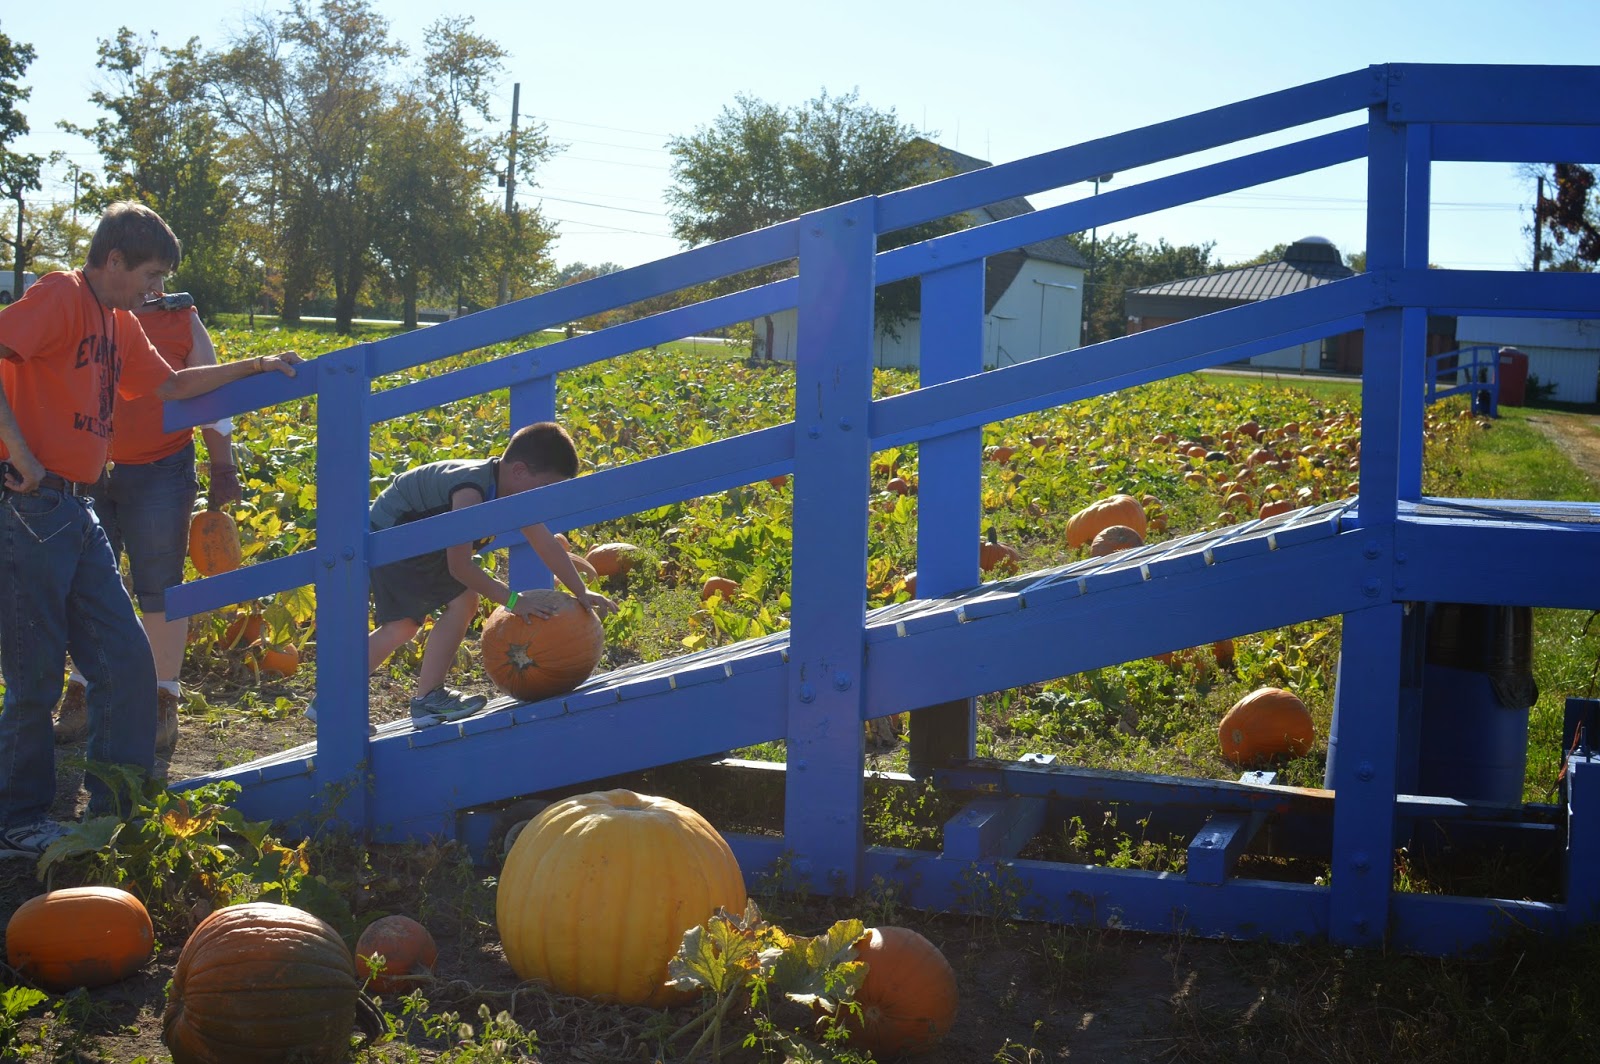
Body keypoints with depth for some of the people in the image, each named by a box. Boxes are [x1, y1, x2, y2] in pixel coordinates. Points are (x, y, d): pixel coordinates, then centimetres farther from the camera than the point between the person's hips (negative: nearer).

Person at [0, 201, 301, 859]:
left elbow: (170, 385, 30)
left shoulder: (120, 325, 17)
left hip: (77, 514, 9)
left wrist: (255, 367, 24)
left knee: (127, 664, 9)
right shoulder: (61, 296, -11)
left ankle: (120, 812, 19)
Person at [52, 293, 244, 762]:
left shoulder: (182, 321, 3)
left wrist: (223, 472, 4)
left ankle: (165, 702, 9)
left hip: (159, 473, -2)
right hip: (86, 473, 2)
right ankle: (82, 696, 19)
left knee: (159, 587, 0)